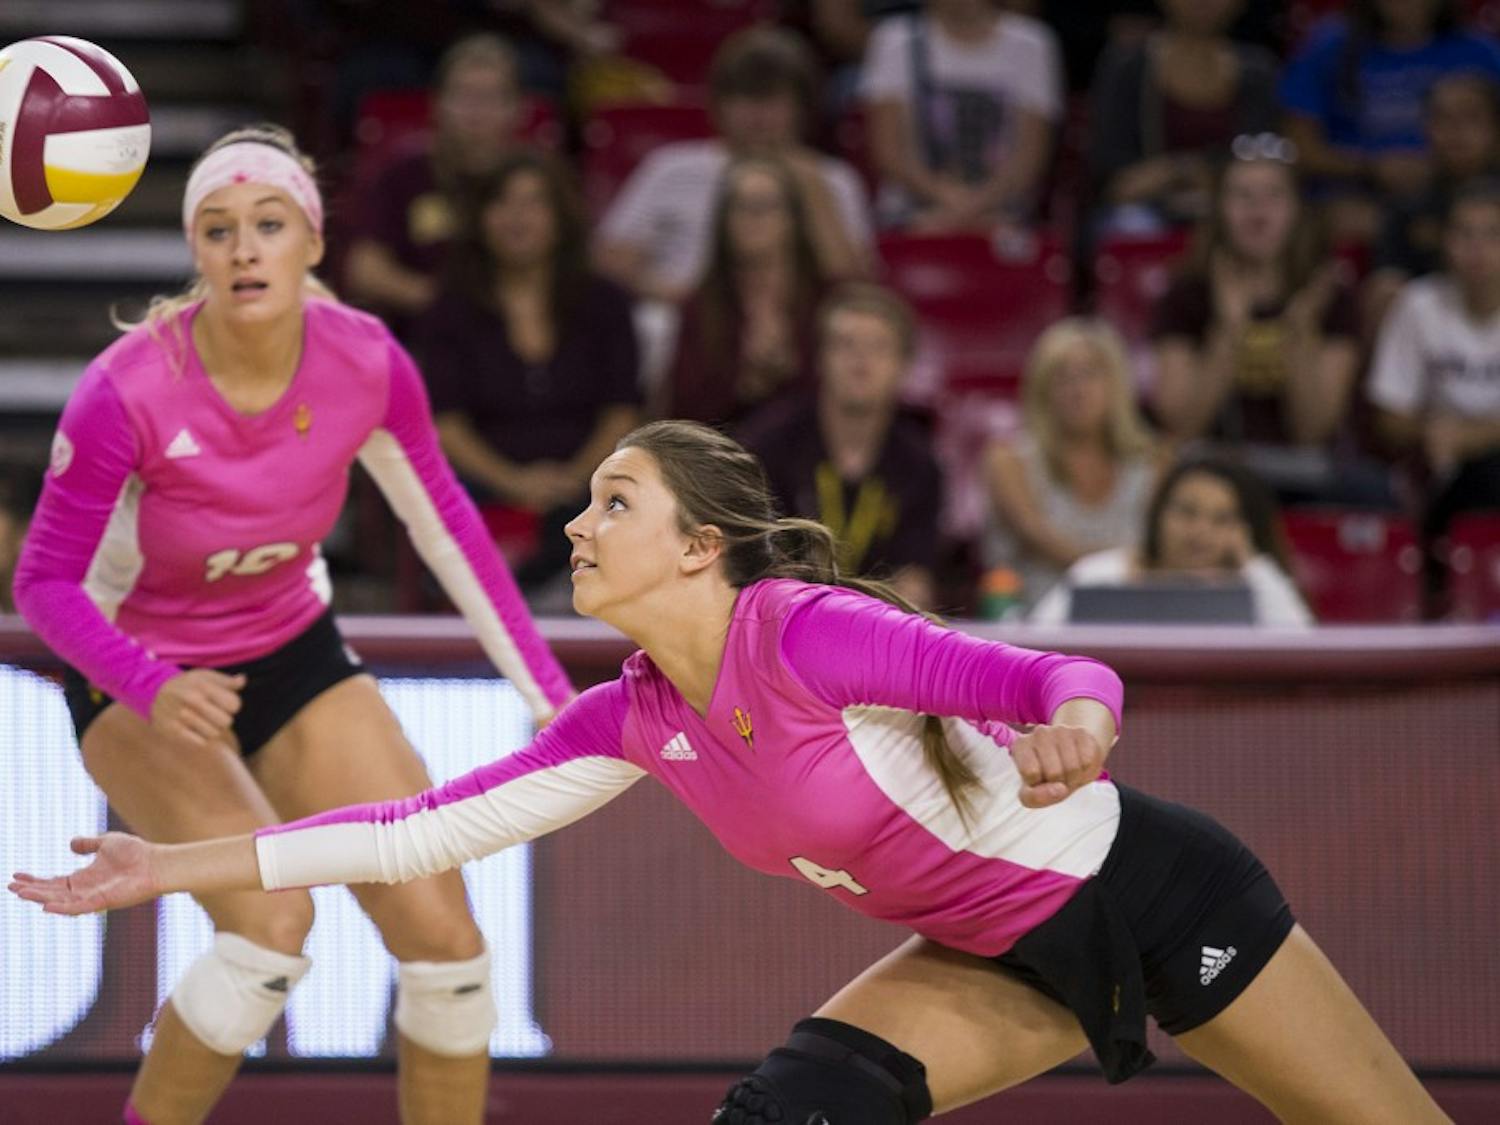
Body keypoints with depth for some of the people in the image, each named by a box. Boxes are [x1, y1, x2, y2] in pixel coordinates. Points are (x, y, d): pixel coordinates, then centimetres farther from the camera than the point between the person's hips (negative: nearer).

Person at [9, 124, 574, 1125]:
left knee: (444, 936, -7)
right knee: (273, 919, -28)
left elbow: (444, 521, 0)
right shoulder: (129, 393, -28)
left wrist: (547, 691, 1)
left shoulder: (365, 361, -17)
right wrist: (156, 691, -38)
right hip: (142, 681, -4)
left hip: (295, 658, 4)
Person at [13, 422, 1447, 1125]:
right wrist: (179, 865, -5)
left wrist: (1069, 729, -55)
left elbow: (1071, 679, -30)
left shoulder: (807, 631, -25)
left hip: (1151, 892, -6)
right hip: (1011, 957, 6)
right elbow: (426, 829, -2)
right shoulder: (637, 718, -4)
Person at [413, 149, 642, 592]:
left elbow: (622, 414, 8)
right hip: (486, 485, 0)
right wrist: (512, 481, -15)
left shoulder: (604, 304, 15)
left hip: (584, 484, 1)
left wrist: (577, 476, -12)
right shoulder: (451, 313, 12)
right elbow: (443, 422, 2)